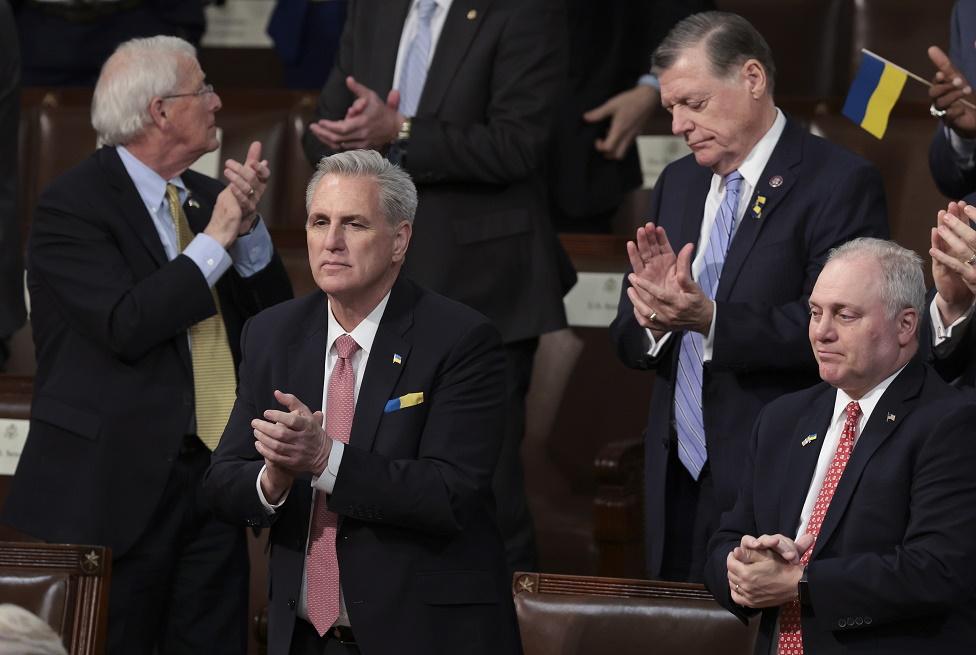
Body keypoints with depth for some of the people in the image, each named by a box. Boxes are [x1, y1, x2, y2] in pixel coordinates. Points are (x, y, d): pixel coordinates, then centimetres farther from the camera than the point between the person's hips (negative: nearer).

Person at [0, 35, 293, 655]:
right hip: (116, 482, -7)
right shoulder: (73, 204, -10)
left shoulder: (206, 197, 12)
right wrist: (215, 241, -15)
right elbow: (127, 325, -21)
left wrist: (250, 227, -6)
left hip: (213, 475, 7)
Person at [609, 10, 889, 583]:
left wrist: (711, 320, -27)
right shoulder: (678, 183, 16)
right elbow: (628, 341, 13)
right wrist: (655, 314, -10)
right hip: (678, 482, 6)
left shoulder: (842, 183, -6)